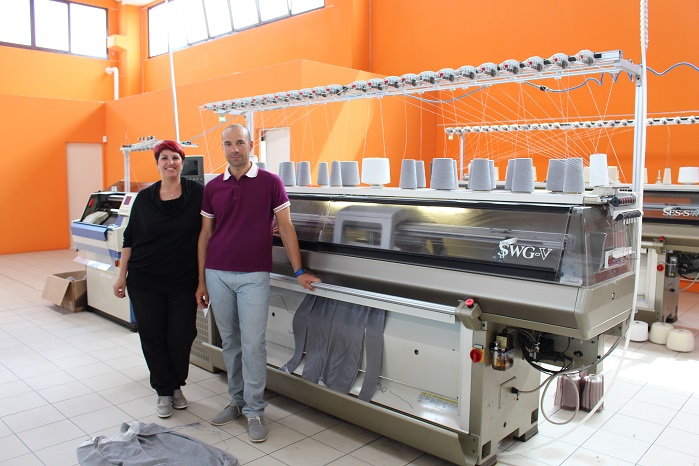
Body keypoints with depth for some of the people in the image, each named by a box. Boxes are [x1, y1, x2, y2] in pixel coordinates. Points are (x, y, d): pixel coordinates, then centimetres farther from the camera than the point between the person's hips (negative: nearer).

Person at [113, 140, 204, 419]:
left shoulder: (197, 194, -4)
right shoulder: (144, 198, 2)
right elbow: (129, 238, 7)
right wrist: (122, 276, 5)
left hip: (183, 282, -1)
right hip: (145, 281, 2)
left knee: (181, 337, 4)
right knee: (152, 337, 6)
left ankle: (177, 386, 29)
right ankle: (164, 392, 23)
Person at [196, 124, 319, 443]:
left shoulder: (270, 183, -2)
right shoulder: (212, 188, 7)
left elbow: (286, 228, -1)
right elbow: (205, 235, 10)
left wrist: (299, 271, -6)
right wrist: (201, 282, 8)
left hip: (254, 276, -3)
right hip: (217, 275, 4)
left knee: (252, 344, -2)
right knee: (229, 341, 13)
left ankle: (254, 410, 13)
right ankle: (237, 400, 29)